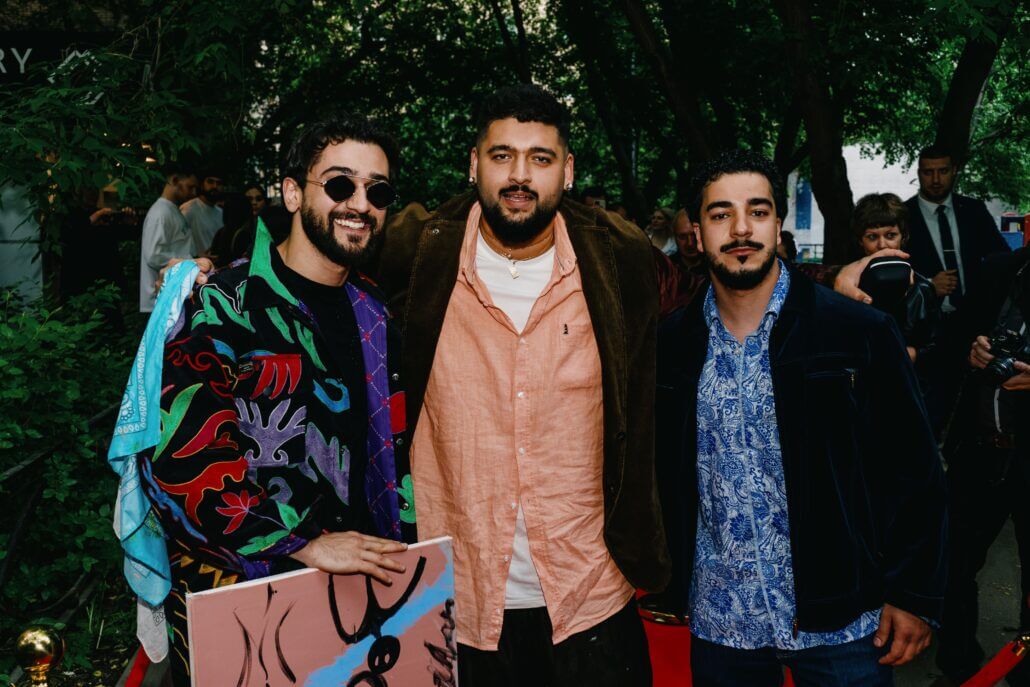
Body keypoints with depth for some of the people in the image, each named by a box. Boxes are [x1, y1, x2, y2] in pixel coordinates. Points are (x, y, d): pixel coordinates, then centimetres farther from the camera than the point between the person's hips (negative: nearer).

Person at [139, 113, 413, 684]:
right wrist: (301, 544, -23)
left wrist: (403, 549, 3)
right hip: (236, 598, -5)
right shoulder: (225, 306, -12)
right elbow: (175, 454, -22)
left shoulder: (375, 316, 8)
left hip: (356, 594, 6)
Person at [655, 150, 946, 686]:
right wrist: (665, 581, 6)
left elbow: (913, 469, -5)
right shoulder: (669, 345, -2)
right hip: (718, 621, 2)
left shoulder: (861, 332, -9)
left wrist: (914, 595, -6)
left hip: (841, 622, -2)